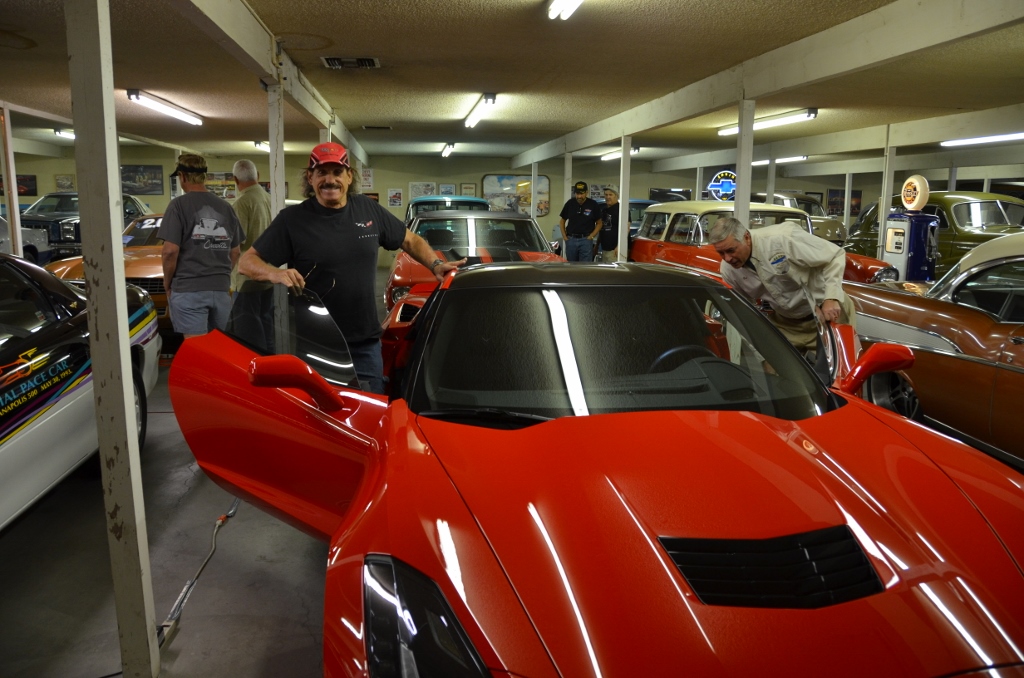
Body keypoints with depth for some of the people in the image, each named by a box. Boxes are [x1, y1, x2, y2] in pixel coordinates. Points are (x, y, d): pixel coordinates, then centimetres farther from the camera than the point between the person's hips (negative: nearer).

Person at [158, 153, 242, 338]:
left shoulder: (179, 205, -6)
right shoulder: (225, 207, 9)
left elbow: (170, 251, -12)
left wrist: (167, 283, 1)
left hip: (188, 289, -5)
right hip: (221, 289, 5)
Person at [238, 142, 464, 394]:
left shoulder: (369, 210, 5)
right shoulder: (292, 219, -5)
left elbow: (410, 240, 17)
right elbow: (247, 262, -6)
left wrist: (435, 264, 0)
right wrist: (274, 272, -27)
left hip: (366, 344, 3)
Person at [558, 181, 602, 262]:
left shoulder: (593, 205, -3)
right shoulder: (570, 203, 3)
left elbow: (599, 223, 4)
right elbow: (562, 221, 14)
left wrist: (591, 236, -8)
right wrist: (564, 236, 4)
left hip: (586, 240, -3)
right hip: (570, 239, 3)